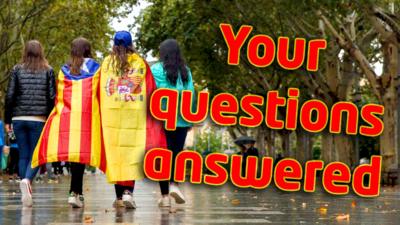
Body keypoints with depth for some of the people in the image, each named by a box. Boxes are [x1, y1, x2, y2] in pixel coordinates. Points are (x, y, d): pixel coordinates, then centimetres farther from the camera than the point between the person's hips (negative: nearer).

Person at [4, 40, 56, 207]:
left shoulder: (17, 70, 5)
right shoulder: (48, 71, 3)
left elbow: (9, 96, 1)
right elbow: (52, 97, -1)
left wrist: (7, 120, 6)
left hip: (19, 118, 1)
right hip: (39, 119, -1)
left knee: (23, 155, 8)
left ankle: (26, 193, 3)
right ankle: (27, 180, -27)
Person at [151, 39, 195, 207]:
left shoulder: (156, 70, -4)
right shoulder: (185, 71, 4)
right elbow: (191, 94, 3)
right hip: (181, 120, 2)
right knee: (177, 153, 11)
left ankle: (165, 195, 1)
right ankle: (174, 184, -11)